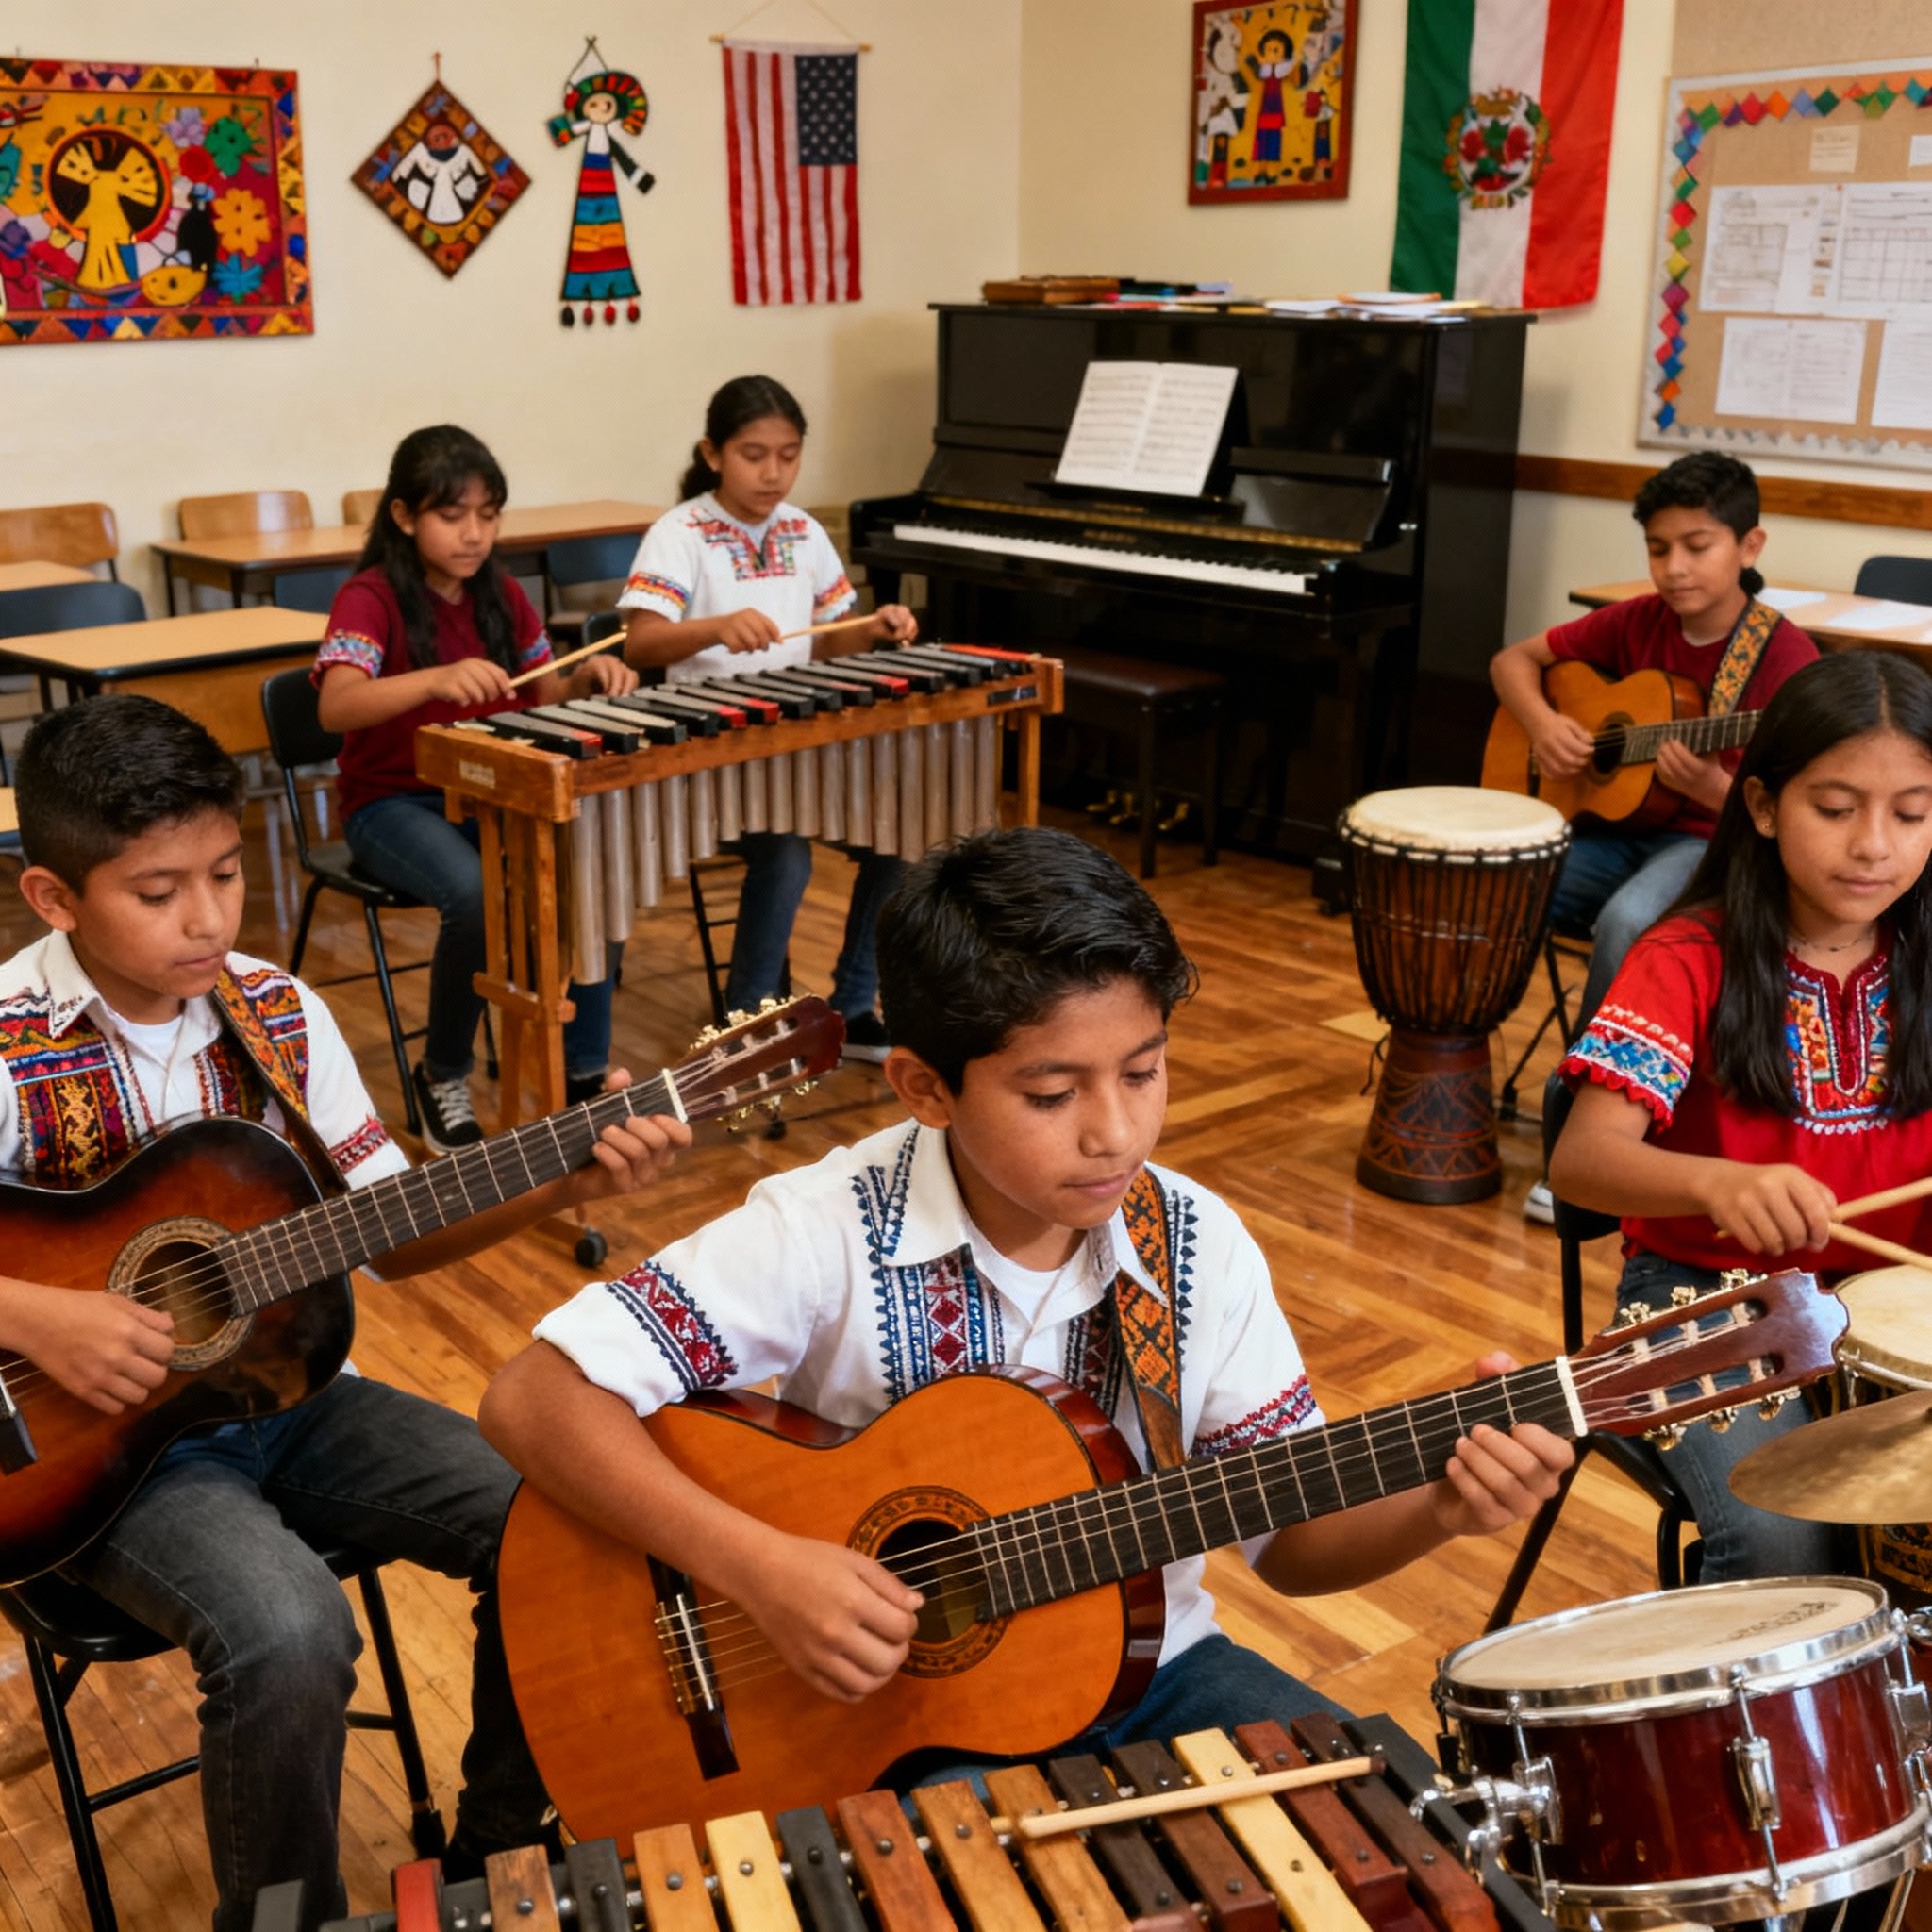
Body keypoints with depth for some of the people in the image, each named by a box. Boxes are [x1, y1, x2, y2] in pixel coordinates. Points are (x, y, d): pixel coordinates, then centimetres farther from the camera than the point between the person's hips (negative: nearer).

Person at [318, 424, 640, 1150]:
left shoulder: (500, 594, 9)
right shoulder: (371, 598, -11)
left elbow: (544, 696, 10)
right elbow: (336, 706, -29)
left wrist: (587, 680, -13)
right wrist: (435, 679, -46)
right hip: (394, 803, -5)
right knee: (478, 894, -34)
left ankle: (582, 1072, -8)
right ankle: (442, 1077, -9)